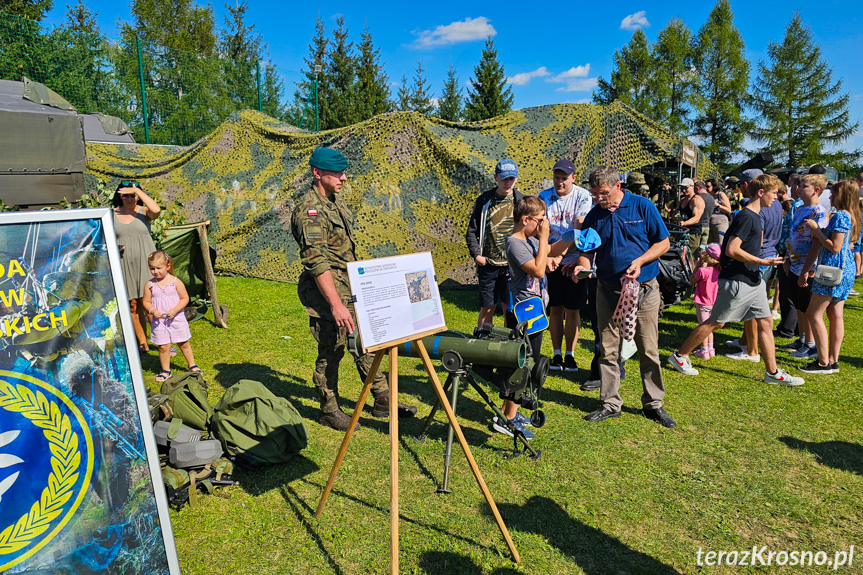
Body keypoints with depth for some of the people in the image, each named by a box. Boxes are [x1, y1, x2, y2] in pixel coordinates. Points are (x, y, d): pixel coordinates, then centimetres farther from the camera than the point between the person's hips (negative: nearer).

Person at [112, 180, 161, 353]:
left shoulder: (144, 212, 1)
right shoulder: (112, 214, 9)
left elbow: (157, 210, -23)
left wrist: (137, 190, -14)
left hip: (145, 263, -3)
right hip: (124, 265, 3)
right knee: (133, 305, 5)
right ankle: (142, 343, 14)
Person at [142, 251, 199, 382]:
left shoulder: (176, 282, -6)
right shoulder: (150, 284, -1)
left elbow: (185, 298, -4)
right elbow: (146, 302, 5)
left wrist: (175, 310, -17)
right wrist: (152, 311, -15)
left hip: (176, 319, -1)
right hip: (159, 321, 1)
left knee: (183, 344, 10)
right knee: (163, 347, 3)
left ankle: (193, 365, 26)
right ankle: (166, 370, 20)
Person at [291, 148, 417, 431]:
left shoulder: (336, 201, 11)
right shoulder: (310, 210, -19)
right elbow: (316, 262, -27)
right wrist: (336, 304, -31)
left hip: (351, 287, 9)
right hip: (327, 290, -9)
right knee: (331, 352, 3)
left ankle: (383, 401, 25)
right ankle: (329, 411, 21)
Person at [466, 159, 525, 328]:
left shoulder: (521, 201, 3)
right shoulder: (484, 200, 2)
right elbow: (472, 231, 6)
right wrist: (476, 254, -5)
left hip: (513, 264, 0)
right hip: (488, 264, 0)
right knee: (487, 309, 5)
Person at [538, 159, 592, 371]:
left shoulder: (583, 196, -6)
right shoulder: (544, 197, 1)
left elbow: (578, 230, -13)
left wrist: (560, 255, -20)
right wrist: (547, 256, -18)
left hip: (574, 259, -2)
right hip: (552, 260, 2)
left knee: (572, 310, 3)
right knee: (555, 309, 5)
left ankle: (570, 354, 14)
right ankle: (556, 354, 15)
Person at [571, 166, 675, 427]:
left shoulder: (643, 206, -3)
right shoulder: (594, 215, 4)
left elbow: (663, 242, 0)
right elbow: (585, 249, 9)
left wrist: (639, 261, -15)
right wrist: (583, 265, -13)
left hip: (643, 288, -2)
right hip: (607, 290, 2)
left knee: (648, 350, 5)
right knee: (608, 350, 6)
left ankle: (653, 404, 21)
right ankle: (610, 403, 19)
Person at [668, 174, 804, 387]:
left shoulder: (755, 216, 13)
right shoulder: (746, 216, -17)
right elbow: (732, 250, -24)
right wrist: (763, 262, -20)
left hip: (753, 280, 10)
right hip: (736, 281, -9)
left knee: (766, 322, 8)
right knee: (716, 322, 0)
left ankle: (773, 373, 15)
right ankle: (679, 355, 13)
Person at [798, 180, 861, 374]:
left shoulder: (840, 216, -16)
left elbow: (834, 247, -21)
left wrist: (815, 229, -16)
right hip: (846, 269, 10)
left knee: (814, 314, -6)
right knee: (835, 314, 11)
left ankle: (824, 363, -4)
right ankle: (833, 361, 15)